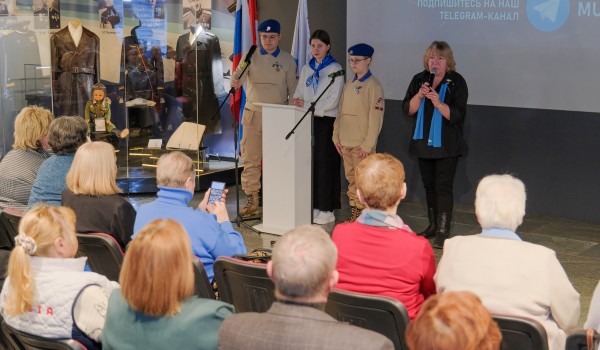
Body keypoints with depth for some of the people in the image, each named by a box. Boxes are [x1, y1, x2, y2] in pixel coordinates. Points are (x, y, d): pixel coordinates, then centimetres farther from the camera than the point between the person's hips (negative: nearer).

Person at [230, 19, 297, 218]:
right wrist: (236, 82, -31)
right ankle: (252, 200, 6)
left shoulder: (287, 60, 5)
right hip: (253, 114, 1)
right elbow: (240, 73, -8)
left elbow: (293, 89, 8)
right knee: (250, 159, 0)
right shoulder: (251, 56, 6)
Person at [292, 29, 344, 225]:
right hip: (307, 121, 5)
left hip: (326, 122, -5)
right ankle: (312, 206, 10)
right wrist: (297, 102, -8)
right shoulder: (307, 69, 15)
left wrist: (307, 105, -14)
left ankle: (326, 209, 0)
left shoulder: (335, 69, -3)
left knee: (325, 164, -5)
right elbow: (299, 93, 15)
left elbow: (332, 101, -11)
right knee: (309, 162, 2)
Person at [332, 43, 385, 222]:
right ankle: (354, 213, 20)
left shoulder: (373, 86, -9)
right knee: (351, 180, 12)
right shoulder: (349, 84, 14)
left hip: (362, 145, -7)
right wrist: (337, 137, 10)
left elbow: (376, 118, -13)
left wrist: (367, 145, -16)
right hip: (346, 143, 7)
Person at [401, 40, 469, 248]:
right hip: (423, 143, 5)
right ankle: (433, 225, 27)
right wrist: (420, 95, -16)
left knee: (443, 187, -8)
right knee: (429, 185, 14)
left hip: (446, 145, -5)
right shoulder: (419, 80, 7)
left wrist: (438, 103, -28)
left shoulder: (456, 82, -7)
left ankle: (443, 231, -6)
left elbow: (457, 115, -14)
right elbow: (407, 110, 0)